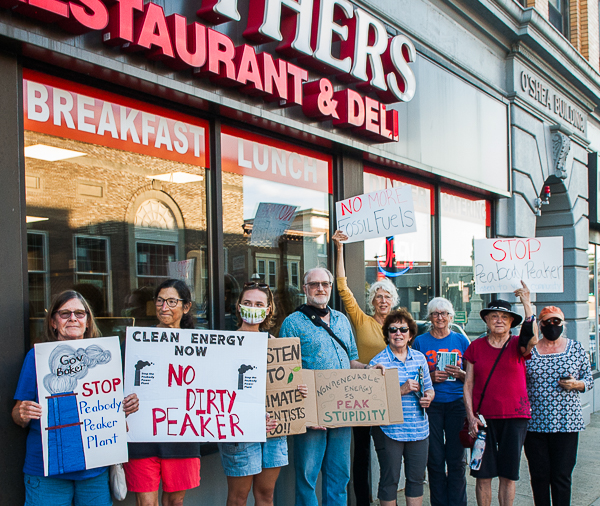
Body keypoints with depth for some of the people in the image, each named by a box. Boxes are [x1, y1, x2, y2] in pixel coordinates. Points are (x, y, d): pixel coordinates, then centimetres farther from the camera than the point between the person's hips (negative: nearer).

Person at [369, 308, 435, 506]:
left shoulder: (420, 358, 9)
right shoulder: (378, 362, -7)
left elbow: (429, 389, 18)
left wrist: (428, 397, -5)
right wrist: (402, 390, -19)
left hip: (418, 429, 5)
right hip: (389, 429, -4)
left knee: (416, 479, 12)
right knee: (389, 479, 5)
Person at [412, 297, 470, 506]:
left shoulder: (461, 340, 8)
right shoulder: (420, 342, 6)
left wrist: (459, 374, -10)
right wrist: (431, 377, -11)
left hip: (457, 404, 1)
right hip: (431, 405, 0)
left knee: (456, 460, 1)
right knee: (435, 460, 2)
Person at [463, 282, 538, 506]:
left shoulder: (517, 345, 0)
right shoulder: (476, 347, 4)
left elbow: (532, 339, -25)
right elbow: (468, 384, 6)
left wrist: (527, 304, -29)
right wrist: (470, 416, -3)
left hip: (515, 416, 0)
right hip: (483, 417, 1)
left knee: (508, 474, 8)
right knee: (483, 474, 4)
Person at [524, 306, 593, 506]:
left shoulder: (576, 348, 6)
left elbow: (589, 380, 11)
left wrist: (575, 384, -10)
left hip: (566, 423, 0)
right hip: (533, 423, 1)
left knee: (562, 476, -1)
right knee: (539, 476, 4)